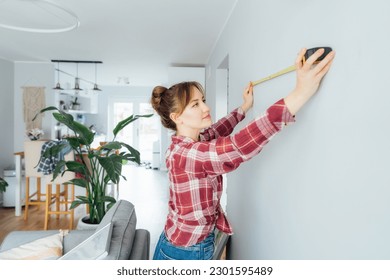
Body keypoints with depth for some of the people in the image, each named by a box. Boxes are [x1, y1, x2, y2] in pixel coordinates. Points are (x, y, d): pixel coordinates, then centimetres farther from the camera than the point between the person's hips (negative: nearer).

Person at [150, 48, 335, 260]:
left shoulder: (184, 144, -2)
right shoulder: (185, 154, -30)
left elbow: (215, 131, 16)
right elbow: (237, 147, -45)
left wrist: (244, 108, 21)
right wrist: (299, 93, -47)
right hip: (185, 253, -8)